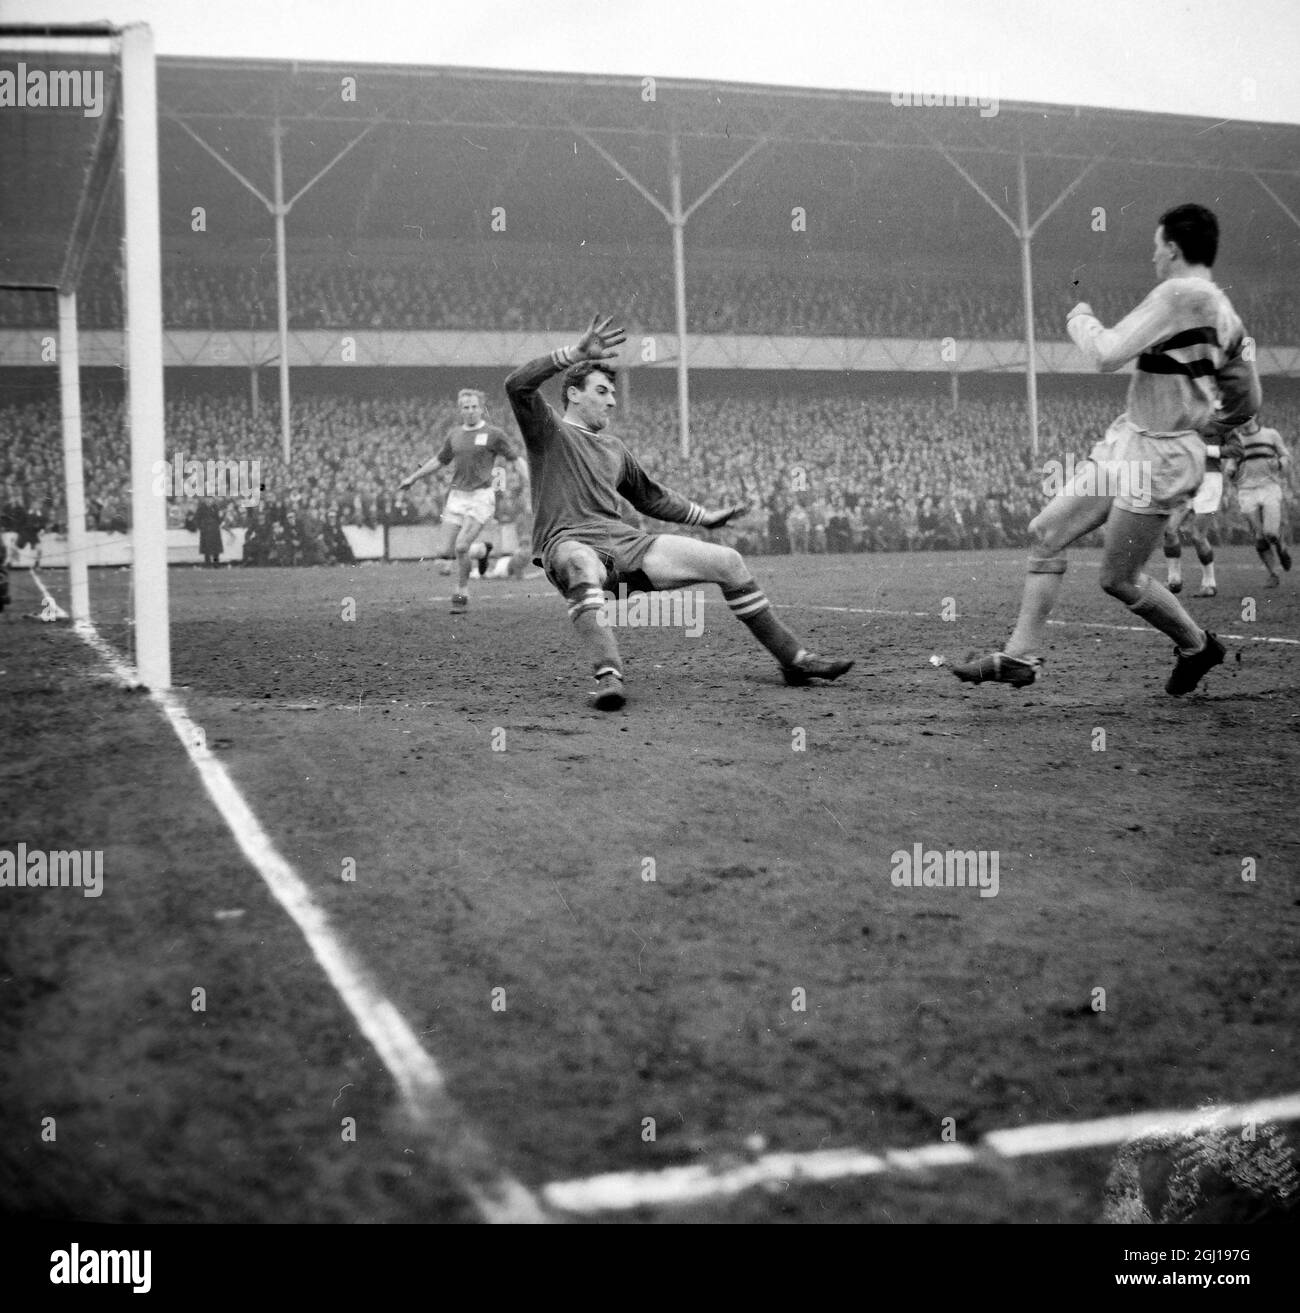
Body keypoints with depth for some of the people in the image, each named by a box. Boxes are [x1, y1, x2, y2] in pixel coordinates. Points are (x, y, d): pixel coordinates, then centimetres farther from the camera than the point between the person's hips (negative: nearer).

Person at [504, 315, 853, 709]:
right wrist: (575, 353, -21)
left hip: (627, 543, 7)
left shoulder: (614, 449, 27)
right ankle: (607, 676, -55)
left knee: (728, 560, 0)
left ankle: (793, 660, 8)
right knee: (585, 570, -46)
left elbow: (650, 497, 39)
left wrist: (703, 517, 39)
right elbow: (517, 386, -14)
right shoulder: (548, 432, 5)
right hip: (569, 543, -7)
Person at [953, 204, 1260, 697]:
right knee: (1045, 532, 5)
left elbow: (1107, 354, -18)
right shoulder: (1225, 314, 12)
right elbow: (1247, 398, 19)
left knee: (1118, 579, 0)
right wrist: (1218, 429, 36)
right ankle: (1021, 656, 6)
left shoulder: (1178, 295, -17)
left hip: (1160, 458, -10)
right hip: (1125, 442, 10)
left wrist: (1080, 318, 1)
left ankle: (1197, 646, 23)